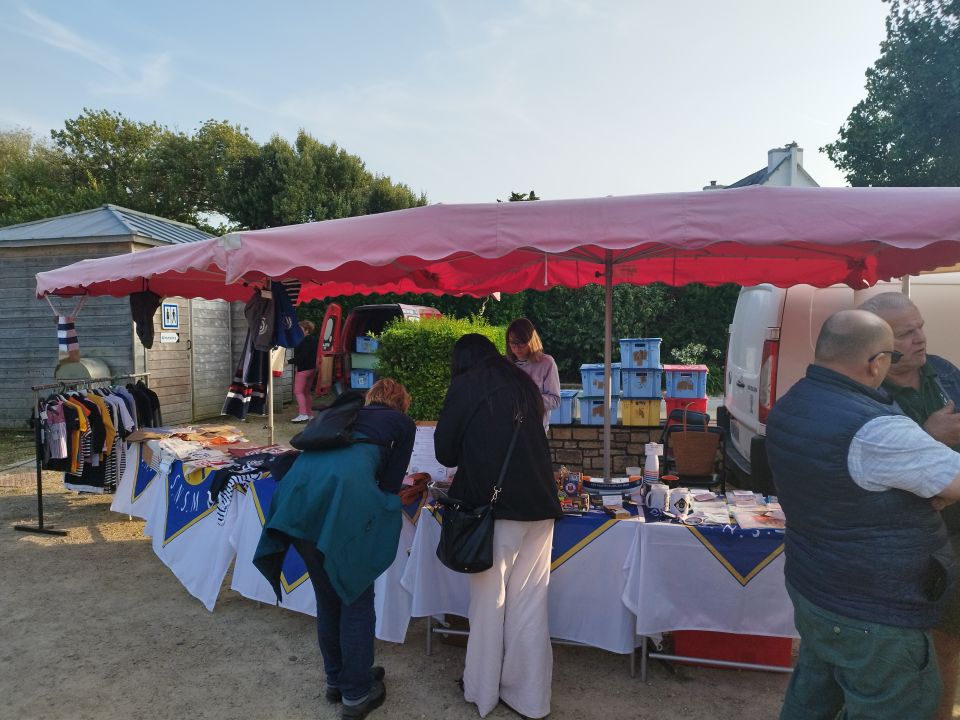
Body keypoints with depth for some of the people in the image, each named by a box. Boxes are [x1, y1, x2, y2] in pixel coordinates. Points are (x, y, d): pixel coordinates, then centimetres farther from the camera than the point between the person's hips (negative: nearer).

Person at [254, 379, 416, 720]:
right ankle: (357, 692, 24)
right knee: (356, 597, 13)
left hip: (298, 491, 6)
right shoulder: (403, 423, 20)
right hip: (340, 492, -6)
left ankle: (336, 679, 38)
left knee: (328, 595, 23)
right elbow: (390, 483, 14)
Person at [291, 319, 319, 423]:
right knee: (307, 392, 14)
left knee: (298, 391, -8)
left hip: (303, 369, -10)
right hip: (312, 368, 10)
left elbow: (303, 356, -23)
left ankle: (303, 414, -15)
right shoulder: (313, 339, 14)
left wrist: (290, 361, -20)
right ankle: (309, 414, 17)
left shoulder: (306, 340, -16)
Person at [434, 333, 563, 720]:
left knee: (489, 600, 10)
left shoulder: (465, 386, 0)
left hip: (495, 504, -4)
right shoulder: (523, 383, 14)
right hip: (540, 503, 5)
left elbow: (445, 451, 4)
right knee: (530, 603, 11)